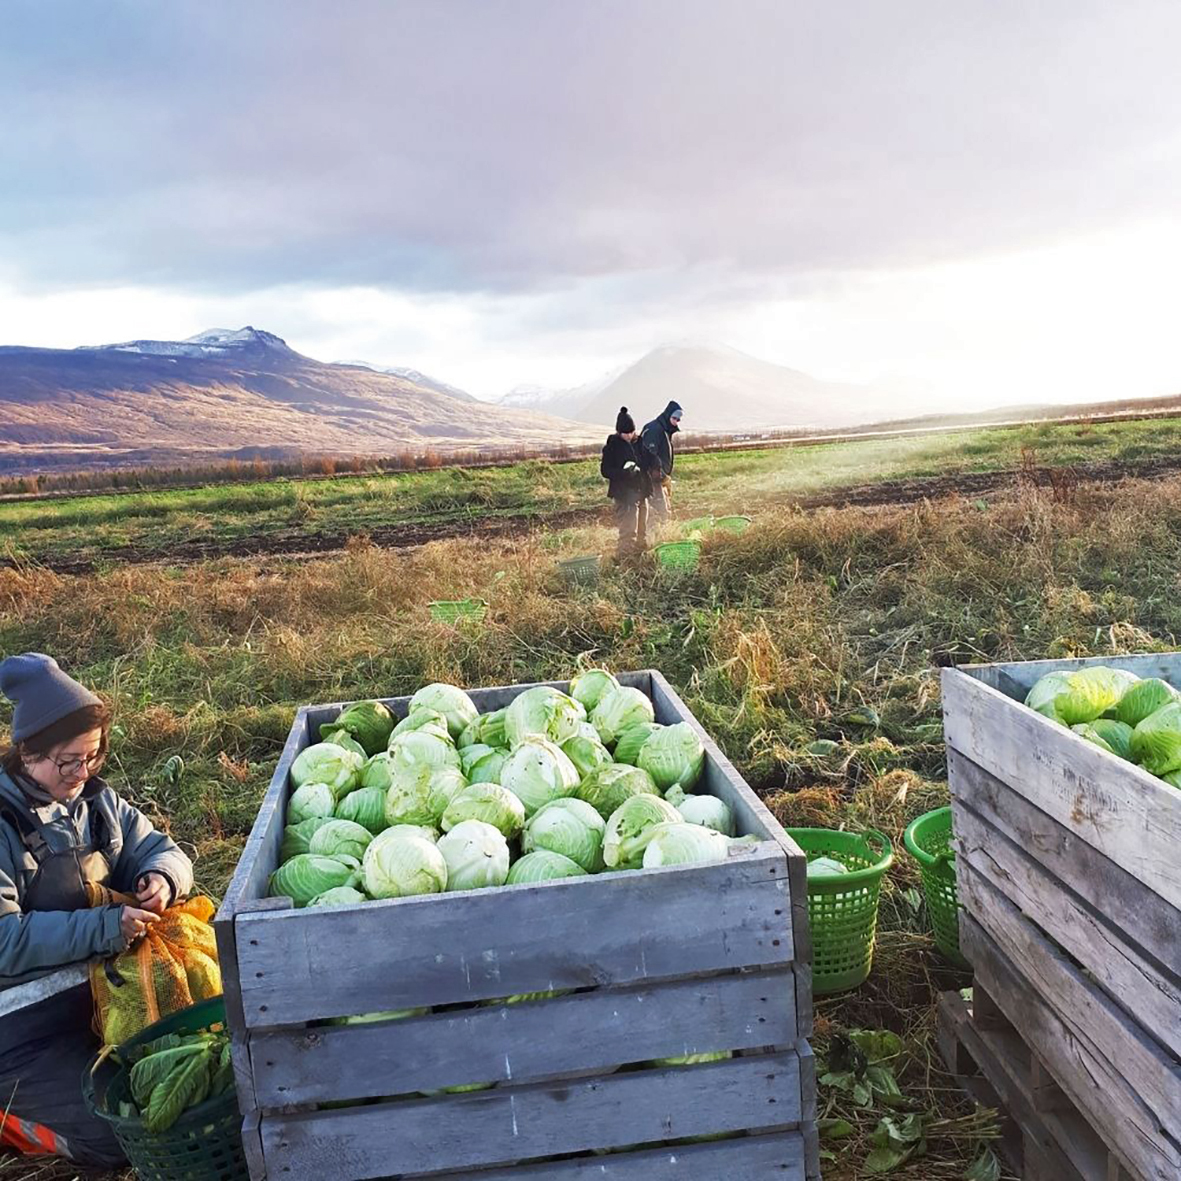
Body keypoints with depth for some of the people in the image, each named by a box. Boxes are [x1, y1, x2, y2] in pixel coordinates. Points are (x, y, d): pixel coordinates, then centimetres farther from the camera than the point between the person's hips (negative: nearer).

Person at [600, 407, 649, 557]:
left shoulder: (637, 442, 8)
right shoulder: (611, 447, -7)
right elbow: (605, 471, -8)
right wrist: (624, 472, -23)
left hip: (641, 492, 6)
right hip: (624, 494, -6)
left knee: (642, 527, 16)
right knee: (628, 531, -11)